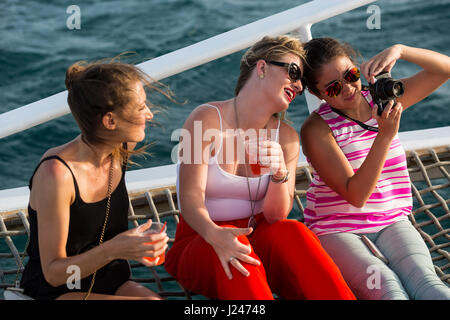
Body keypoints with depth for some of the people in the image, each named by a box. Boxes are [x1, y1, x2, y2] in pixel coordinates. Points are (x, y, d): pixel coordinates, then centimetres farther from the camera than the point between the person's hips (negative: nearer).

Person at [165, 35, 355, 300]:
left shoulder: (286, 137, 5)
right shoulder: (208, 119, -9)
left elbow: (275, 216, -4)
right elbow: (190, 198, -19)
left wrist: (280, 174, -26)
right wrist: (214, 234, -41)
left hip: (258, 242, 3)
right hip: (200, 245, -3)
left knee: (292, 233, -29)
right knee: (235, 248, -37)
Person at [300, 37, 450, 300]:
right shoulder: (316, 129, -8)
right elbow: (356, 196, -17)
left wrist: (399, 50, -16)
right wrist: (385, 135, -25)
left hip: (392, 224, 3)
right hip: (337, 231, -3)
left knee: (425, 282, -29)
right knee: (387, 288, -34)